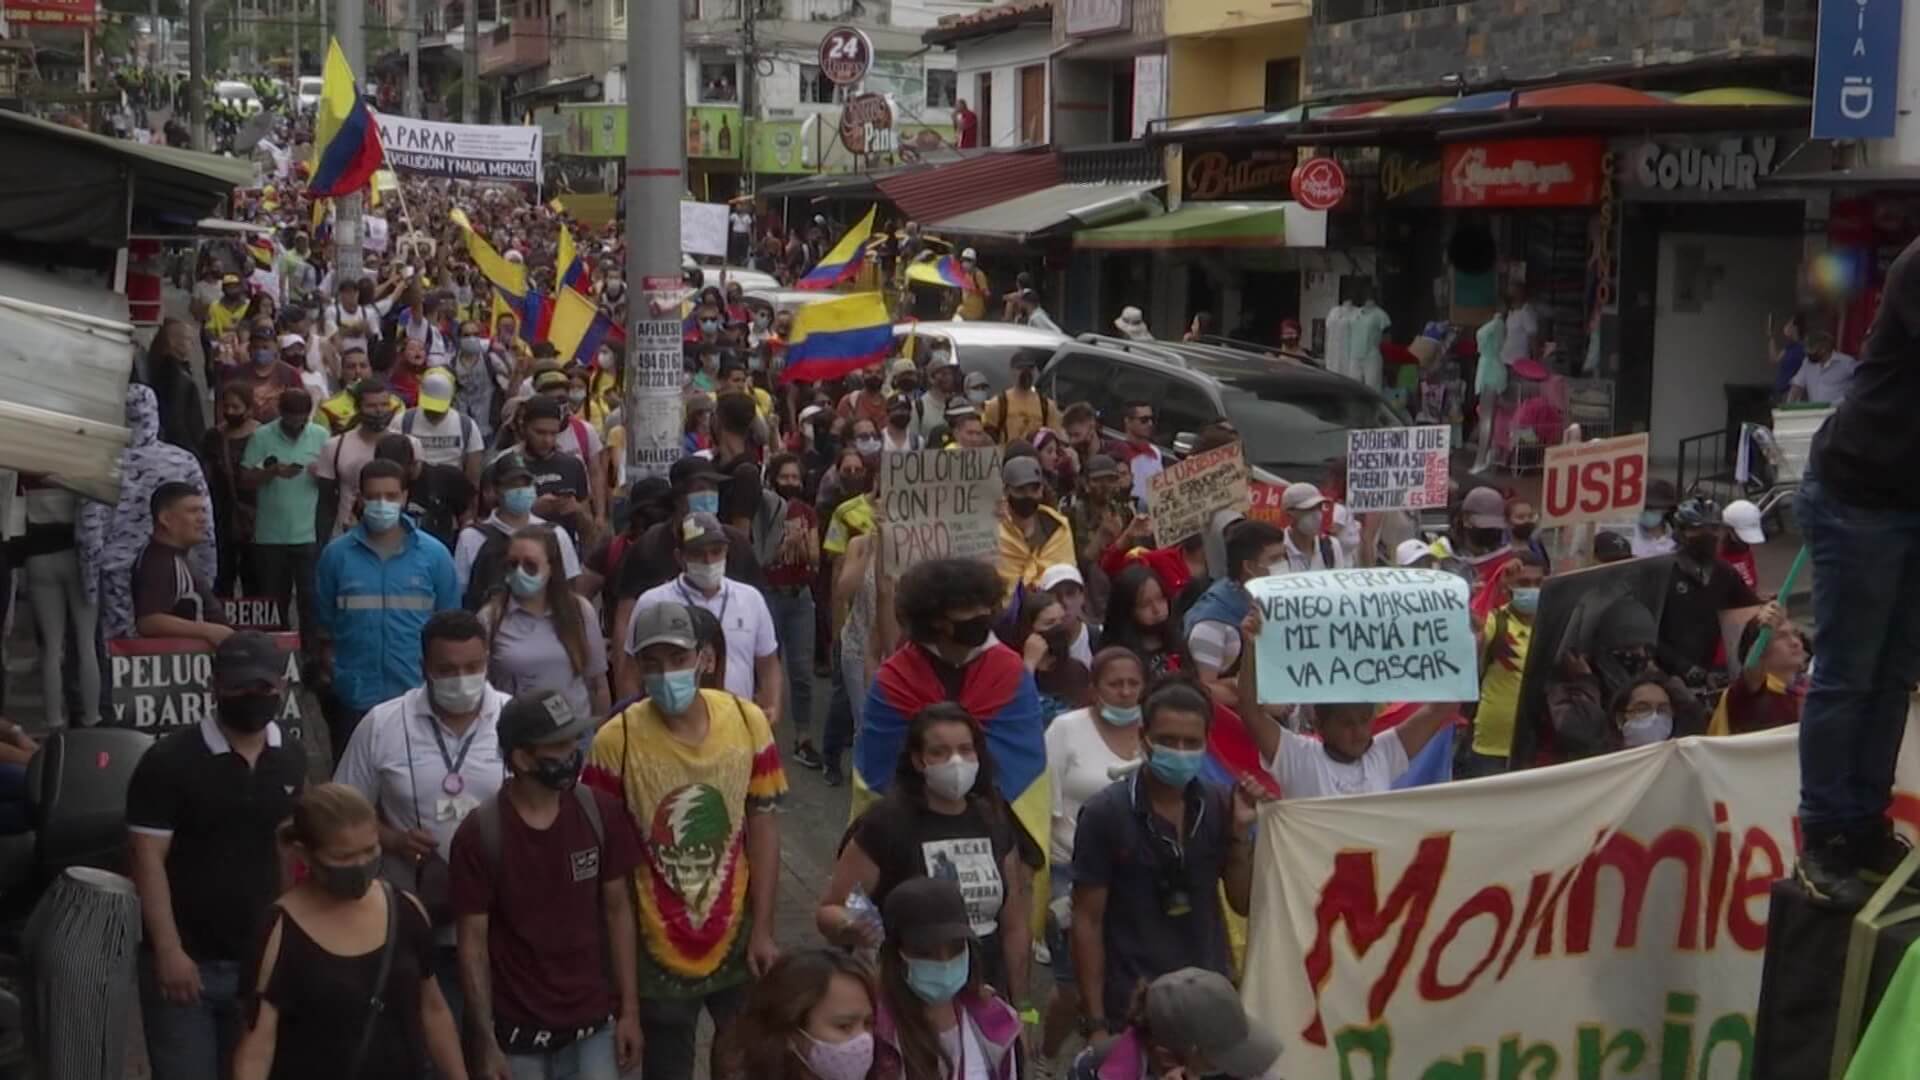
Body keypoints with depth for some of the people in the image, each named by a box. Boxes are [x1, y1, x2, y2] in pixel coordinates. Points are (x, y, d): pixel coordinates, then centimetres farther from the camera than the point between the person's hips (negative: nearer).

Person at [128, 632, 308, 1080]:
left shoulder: (293, 761, 7)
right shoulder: (169, 760, -10)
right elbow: (148, 859, -12)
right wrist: (168, 950, -17)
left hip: (263, 958, 5)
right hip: (187, 960, -5)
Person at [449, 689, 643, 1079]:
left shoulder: (601, 813, -6)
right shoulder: (479, 835, -15)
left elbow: (617, 909, 2)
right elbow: (473, 943, -9)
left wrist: (629, 1009, 2)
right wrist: (486, 1040, -9)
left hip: (593, 1020, 2)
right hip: (518, 1029, -2)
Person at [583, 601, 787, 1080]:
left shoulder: (747, 721, -10)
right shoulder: (616, 740, -19)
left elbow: (763, 825, -1)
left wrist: (763, 930, -2)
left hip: (736, 937, 3)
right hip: (659, 949, -3)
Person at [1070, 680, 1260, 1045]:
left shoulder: (1219, 806, 1)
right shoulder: (1105, 813, -10)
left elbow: (1244, 903, 6)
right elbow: (1088, 920, -7)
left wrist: (1241, 831, -9)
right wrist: (1095, 1021, -10)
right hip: (1133, 1006, -4)